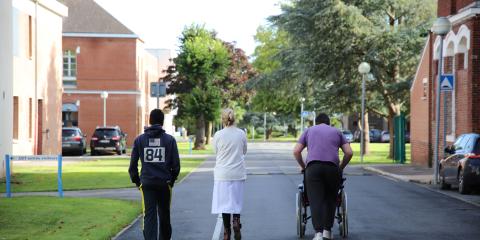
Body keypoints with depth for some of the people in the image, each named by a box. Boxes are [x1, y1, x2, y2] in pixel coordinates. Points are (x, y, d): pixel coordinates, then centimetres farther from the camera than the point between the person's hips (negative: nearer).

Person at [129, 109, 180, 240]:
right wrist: (171, 180, 11)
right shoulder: (170, 139, -2)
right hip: (165, 183, 0)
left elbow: (133, 165, 1)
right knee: (164, 215, 16)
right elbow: (176, 165, -3)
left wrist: (136, 181, 12)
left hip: (147, 184, 0)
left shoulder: (139, 139, 1)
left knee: (149, 216, -2)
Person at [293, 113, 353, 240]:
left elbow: (296, 151, 13)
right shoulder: (337, 131, 23)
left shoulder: (309, 130, 23)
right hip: (332, 168, 1)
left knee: (316, 201, -4)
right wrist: (341, 167, 26)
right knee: (330, 199, 15)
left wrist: (303, 166, 26)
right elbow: (349, 153, 12)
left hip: (313, 167, -1)